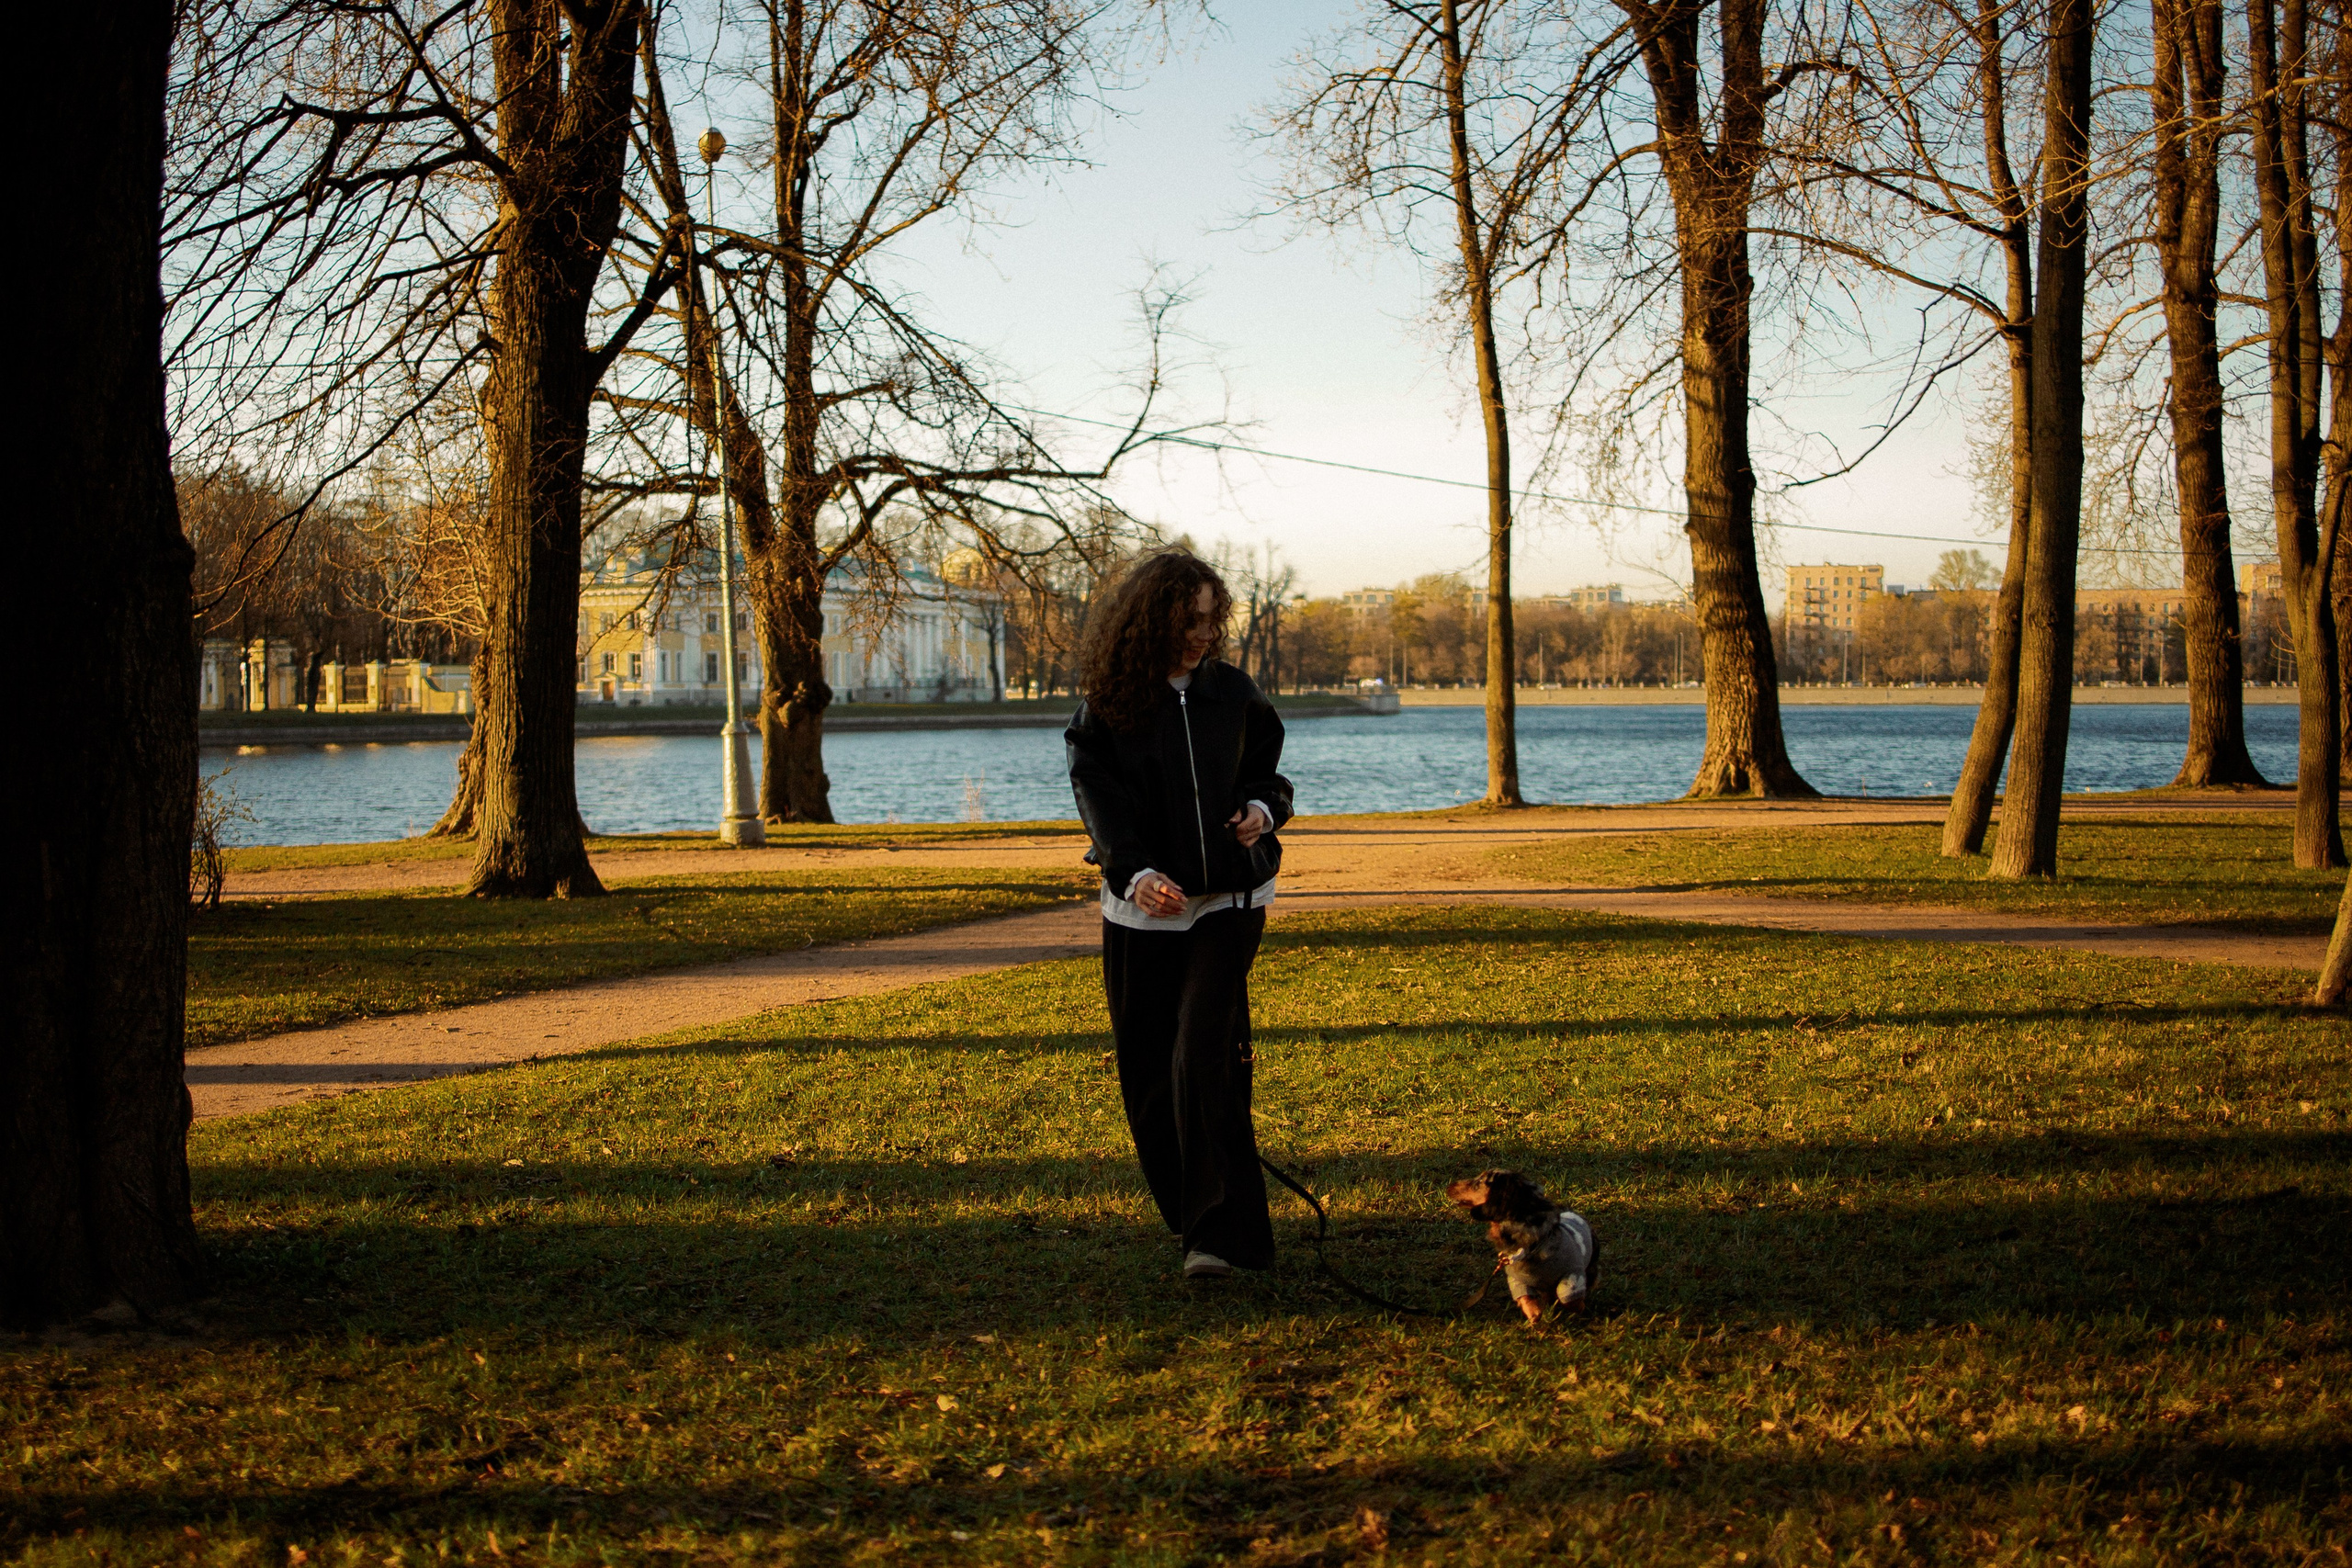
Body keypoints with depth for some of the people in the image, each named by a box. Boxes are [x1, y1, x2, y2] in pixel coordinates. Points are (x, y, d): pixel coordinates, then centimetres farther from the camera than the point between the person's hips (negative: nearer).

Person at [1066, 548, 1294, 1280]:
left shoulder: (1233, 692, 5)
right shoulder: (1104, 710, -2)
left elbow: (1267, 773, 17)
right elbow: (1101, 801, -12)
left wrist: (1264, 808, -7)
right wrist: (1136, 873, -29)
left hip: (1228, 900, -1)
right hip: (1141, 910, 1)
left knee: (1203, 1054, -16)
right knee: (1148, 1070, 6)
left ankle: (1219, 1233, -15)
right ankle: (1191, 1215, 27)